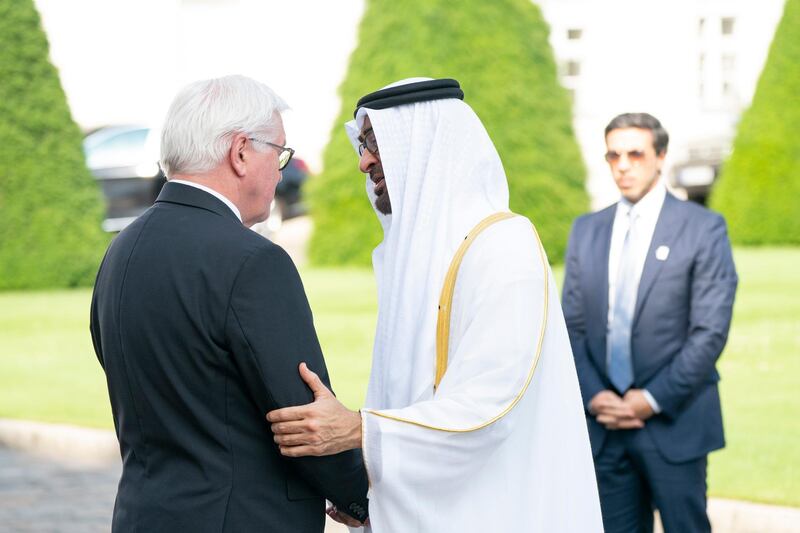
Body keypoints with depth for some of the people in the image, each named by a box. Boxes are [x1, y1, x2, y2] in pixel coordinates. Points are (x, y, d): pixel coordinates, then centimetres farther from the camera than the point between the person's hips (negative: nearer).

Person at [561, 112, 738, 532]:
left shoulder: (703, 228, -3)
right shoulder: (586, 230, 11)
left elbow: (710, 331, -8)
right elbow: (573, 326, 9)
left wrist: (654, 400, -12)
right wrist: (593, 396, -6)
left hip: (675, 423, -3)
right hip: (603, 424, 4)